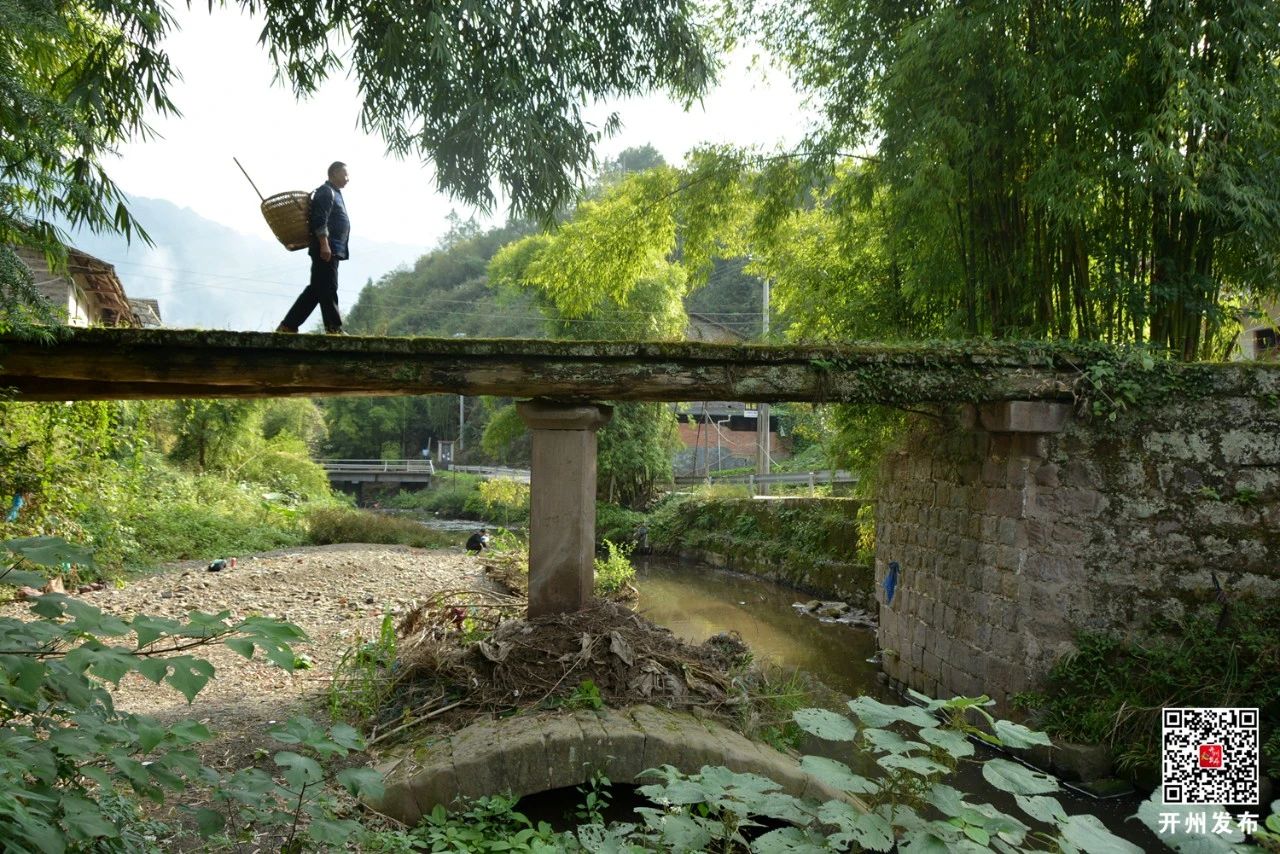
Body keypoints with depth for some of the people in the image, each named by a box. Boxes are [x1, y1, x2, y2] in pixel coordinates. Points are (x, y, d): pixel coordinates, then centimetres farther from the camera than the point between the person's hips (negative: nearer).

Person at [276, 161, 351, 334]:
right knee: (327, 289, -7)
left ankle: (288, 326, 11)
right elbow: (320, 220, -18)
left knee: (316, 289, 9)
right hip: (326, 250, -10)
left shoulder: (334, 193, 25)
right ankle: (334, 329, -6)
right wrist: (324, 244, -25)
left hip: (331, 250, 10)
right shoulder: (326, 192, -7)